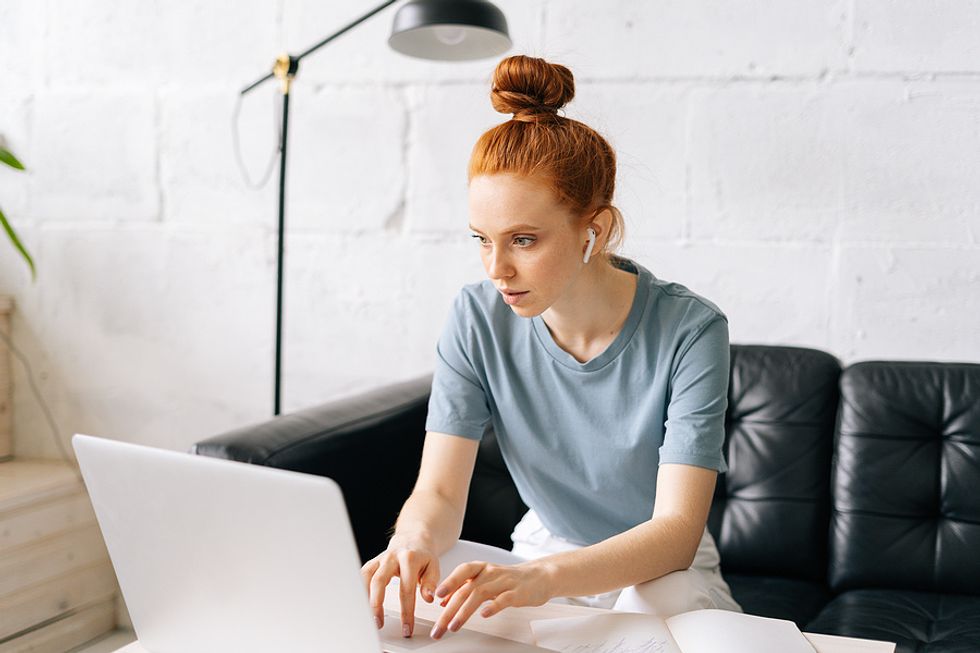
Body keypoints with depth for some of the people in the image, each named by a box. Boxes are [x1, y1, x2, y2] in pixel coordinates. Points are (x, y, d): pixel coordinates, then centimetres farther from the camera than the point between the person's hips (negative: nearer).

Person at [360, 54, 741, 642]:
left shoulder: (690, 330, -21)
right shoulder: (477, 319, -11)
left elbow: (677, 529, -27)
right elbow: (439, 491, -14)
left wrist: (544, 577, -46)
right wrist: (415, 540, -40)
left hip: (661, 571, -2)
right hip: (541, 559, 2)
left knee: (671, 600, -37)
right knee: (394, 579, -25)